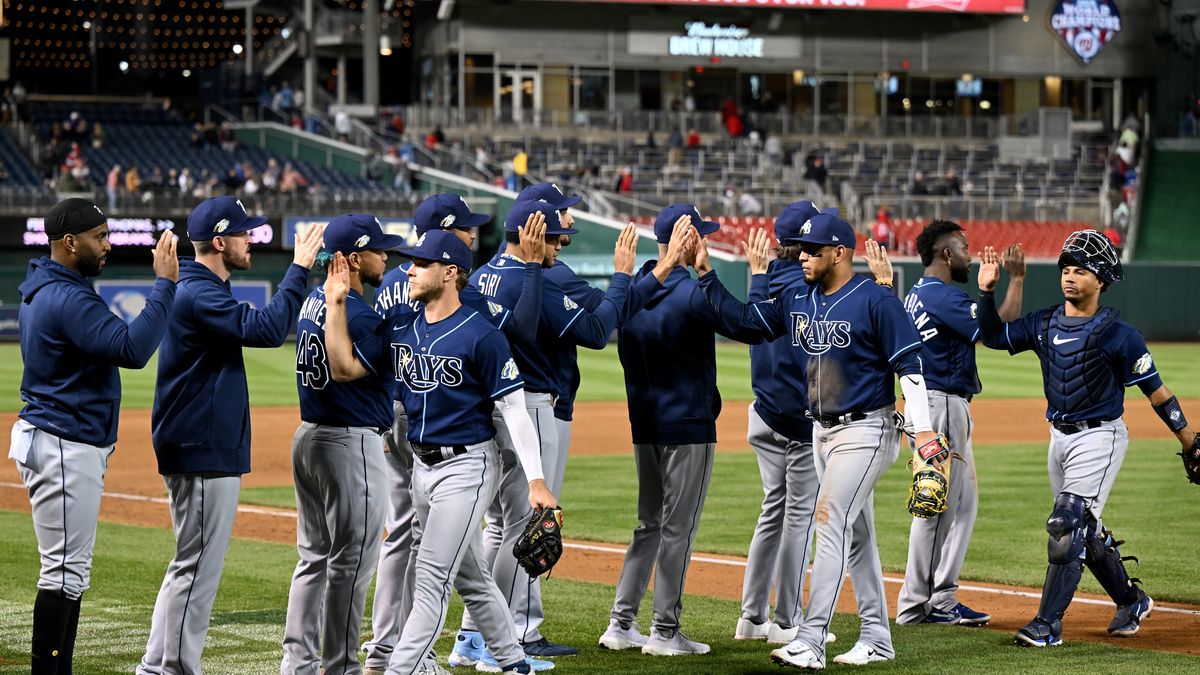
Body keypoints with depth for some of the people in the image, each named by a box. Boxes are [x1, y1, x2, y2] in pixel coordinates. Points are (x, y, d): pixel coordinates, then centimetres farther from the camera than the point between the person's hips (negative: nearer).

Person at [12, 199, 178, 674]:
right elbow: (132, 349, -29)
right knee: (66, 570, -9)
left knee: (70, 569, 14)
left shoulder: (40, 291, 14)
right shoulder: (69, 298, -19)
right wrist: (164, 284, -25)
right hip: (66, 447, -11)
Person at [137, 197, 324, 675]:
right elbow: (267, 329, -28)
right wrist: (299, 268, -24)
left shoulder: (200, 290, 16)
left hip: (200, 449, 11)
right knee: (198, 565, -5)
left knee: (193, 563, 16)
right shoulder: (198, 294, -18)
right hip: (203, 454, -11)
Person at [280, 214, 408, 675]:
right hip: (351, 445, -9)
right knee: (350, 563, -2)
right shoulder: (358, 316, -20)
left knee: (314, 557, 15)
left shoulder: (312, 302, 7)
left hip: (308, 437, 9)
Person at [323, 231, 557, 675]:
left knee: (432, 578, -10)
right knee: (469, 576, 17)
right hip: (421, 466, 8)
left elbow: (514, 409, -15)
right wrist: (335, 304, -5)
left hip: (467, 466, -8)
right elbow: (344, 368, 3)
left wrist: (536, 481, -20)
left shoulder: (481, 336, -15)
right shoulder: (400, 329, 5)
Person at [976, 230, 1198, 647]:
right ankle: (1132, 602, 35)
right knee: (1087, 532, 15)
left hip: (1099, 438, -7)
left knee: (1067, 525, -15)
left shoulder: (1117, 334, -14)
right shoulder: (1045, 325, 4)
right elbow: (993, 336, 12)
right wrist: (987, 291, -4)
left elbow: (1155, 390, -10)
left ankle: (1048, 624, -13)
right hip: (1060, 438, 7)